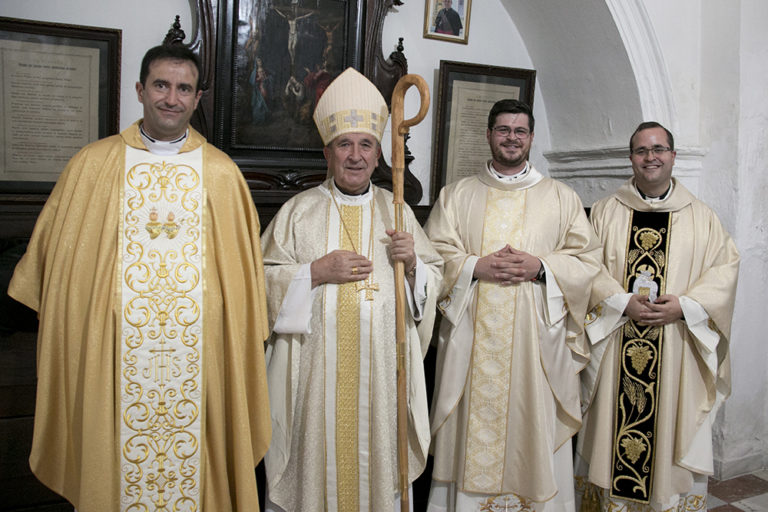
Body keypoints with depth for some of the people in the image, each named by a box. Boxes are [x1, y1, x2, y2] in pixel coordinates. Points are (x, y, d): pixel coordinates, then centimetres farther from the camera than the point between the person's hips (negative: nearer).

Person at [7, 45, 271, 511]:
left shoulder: (223, 173, 3)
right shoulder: (93, 164, 3)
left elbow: (244, 271, 6)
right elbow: (53, 256, 10)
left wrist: (240, 345, 6)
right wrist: (70, 326, 8)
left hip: (199, 360, 0)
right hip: (110, 357, 0)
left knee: (196, 466, 9)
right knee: (111, 461, 11)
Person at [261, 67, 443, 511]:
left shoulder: (397, 211, 10)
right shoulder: (299, 211, 4)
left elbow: (435, 278, 11)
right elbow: (262, 278, 0)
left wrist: (412, 262, -9)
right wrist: (317, 272, -13)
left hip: (381, 368, 2)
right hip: (316, 369, -1)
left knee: (376, 456, 9)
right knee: (317, 457, 5)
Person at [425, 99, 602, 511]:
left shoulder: (562, 198, 11)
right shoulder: (456, 195, 11)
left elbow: (587, 261, 5)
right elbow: (434, 256, 4)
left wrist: (540, 267, -11)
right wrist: (476, 266, -13)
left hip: (537, 339, 0)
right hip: (472, 339, 0)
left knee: (534, 429, 3)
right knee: (473, 433, 3)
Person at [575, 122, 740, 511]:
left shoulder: (701, 216, 7)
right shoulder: (605, 211, 6)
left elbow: (724, 268, 2)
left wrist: (684, 306, -13)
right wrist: (623, 303, -15)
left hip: (678, 354, 1)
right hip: (614, 351, 0)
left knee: (674, 437, 6)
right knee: (612, 432, 6)